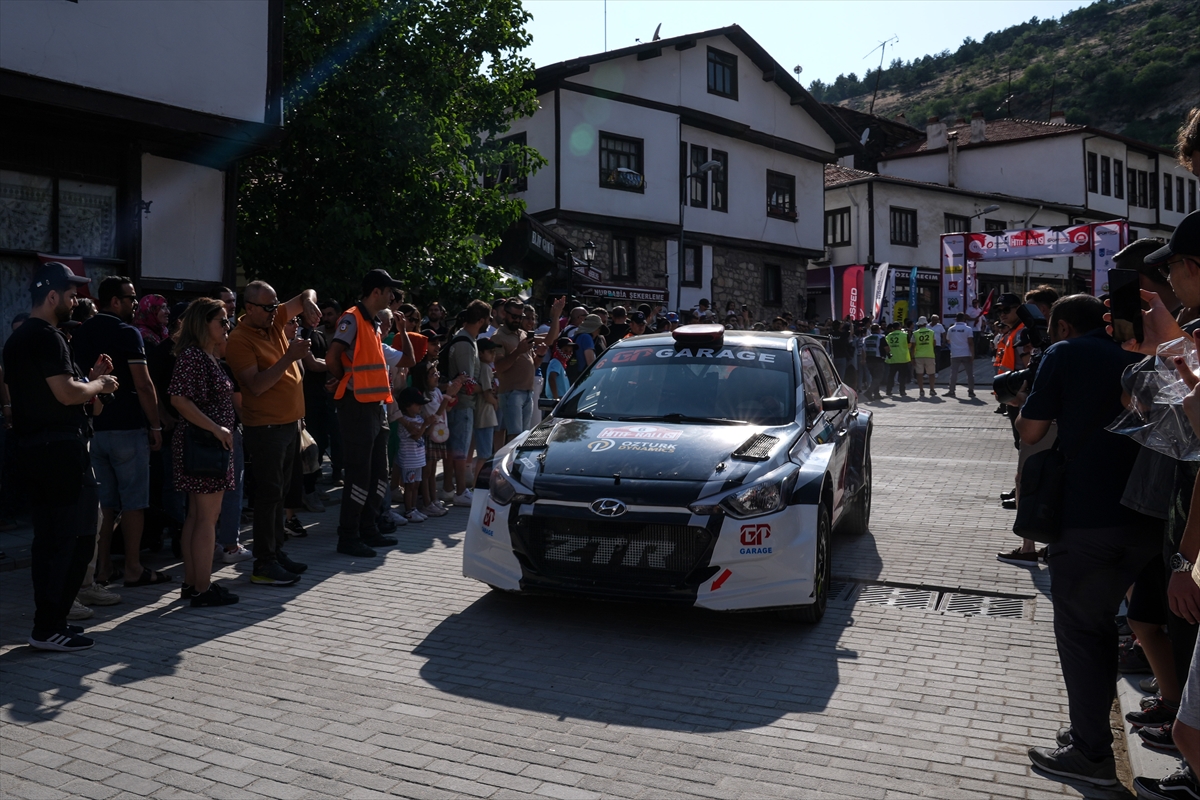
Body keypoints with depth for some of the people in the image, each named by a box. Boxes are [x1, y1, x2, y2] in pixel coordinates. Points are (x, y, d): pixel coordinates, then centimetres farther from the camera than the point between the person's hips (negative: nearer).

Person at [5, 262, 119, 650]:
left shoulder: (18, 337, 18)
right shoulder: (47, 337, -15)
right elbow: (67, 394, -22)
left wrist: (89, 375, 15)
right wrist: (100, 383, -5)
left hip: (33, 445, 10)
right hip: (60, 448, -10)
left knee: (49, 537, 15)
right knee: (76, 537, -5)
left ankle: (49, 618, 22)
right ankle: (49, 628, -1)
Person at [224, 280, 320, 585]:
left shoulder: (274, 319, 8)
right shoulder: (239, 340, -13)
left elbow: (305, 296, 19)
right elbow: (257, 385, -21)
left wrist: (309, 303, -5)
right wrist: (289, 357, -25)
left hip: (290, 422, 8)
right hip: (265, 427, -8)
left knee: (281, 491, 14)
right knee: (269, 494, -6)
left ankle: (276, 552, 24)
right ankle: (264, 564, 0)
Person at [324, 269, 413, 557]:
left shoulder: (374, 324, 16)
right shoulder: (352, 318, -11)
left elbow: (406, 359, 23)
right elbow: (332, 359, -22)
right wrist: (345, 379, -5)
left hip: (376, 406, 9)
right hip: (357, 407, -9)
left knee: (379, 473, 14)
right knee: (359, 474, -4)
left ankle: (367, 529, 25)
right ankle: (347, 537, 5)